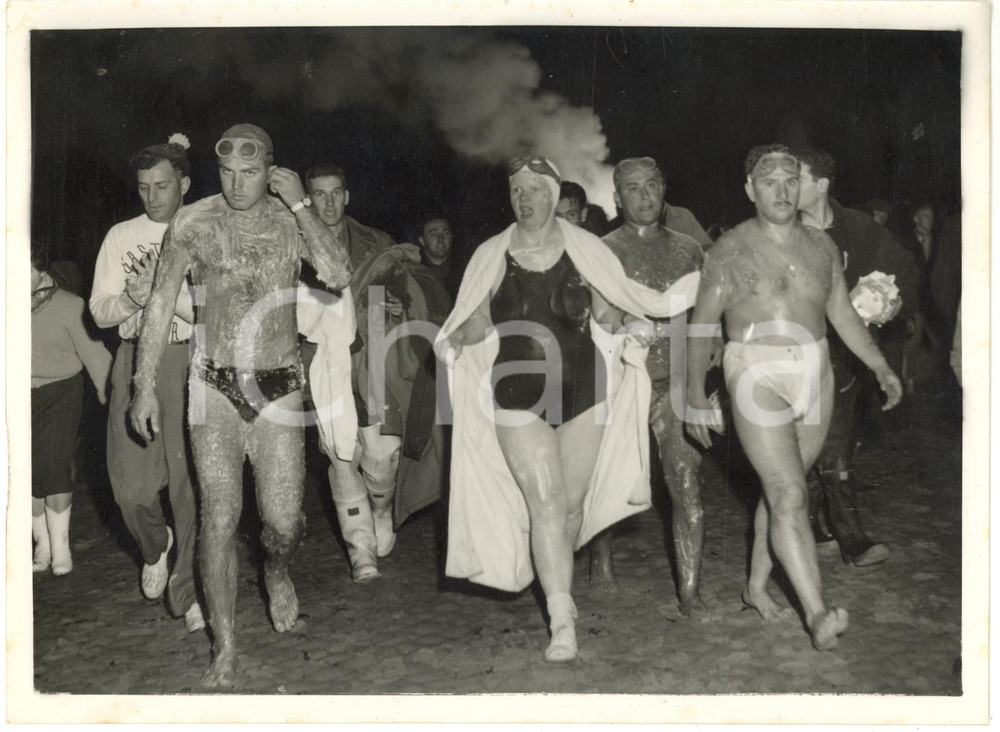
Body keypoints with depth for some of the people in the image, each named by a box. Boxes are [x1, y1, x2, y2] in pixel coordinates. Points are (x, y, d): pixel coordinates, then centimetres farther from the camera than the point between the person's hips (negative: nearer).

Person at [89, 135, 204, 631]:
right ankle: (155, 546, 33)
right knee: (132, 483, 0)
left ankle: (187, 589, 13)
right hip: (135, 362, 2)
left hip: (190, 362, -2)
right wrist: (136, 296, -12)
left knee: (191, 479, -1)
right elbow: (101, 312, 7)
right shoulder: (121, 236, 12)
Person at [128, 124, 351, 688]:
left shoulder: (291, 221, 2)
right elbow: (162, 303, 5)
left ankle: (278, 573, 34)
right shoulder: (193, 222, 1)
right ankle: (225, 648, 13)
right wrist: (145, 385, 2)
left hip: (280, 387, 0)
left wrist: (300, 203, -13)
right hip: (214, 387, 0)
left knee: (284, 521, -4)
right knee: (220, 518, -1)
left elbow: (339, 276, -15)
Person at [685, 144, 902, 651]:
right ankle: (817, 612, -9)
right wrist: (696, 397, -6)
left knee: (780, 490, 12)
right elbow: (701, 325, -2)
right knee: (790, 495, -11)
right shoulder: (730, 250, -3)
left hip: (814, 375, 5)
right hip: (757, 376, -4)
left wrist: (880, 366, 4)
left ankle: (757, 586, 28)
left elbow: (843, 315, 14)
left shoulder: (822, 247, 10)